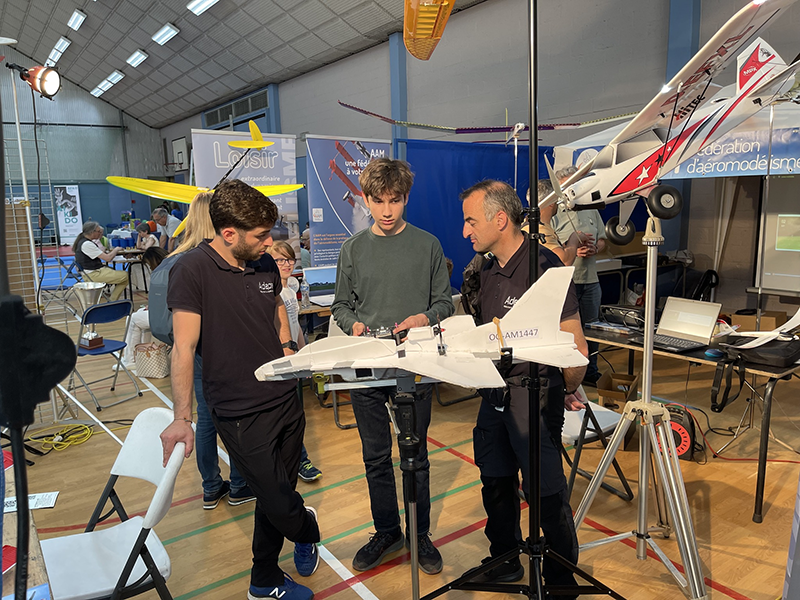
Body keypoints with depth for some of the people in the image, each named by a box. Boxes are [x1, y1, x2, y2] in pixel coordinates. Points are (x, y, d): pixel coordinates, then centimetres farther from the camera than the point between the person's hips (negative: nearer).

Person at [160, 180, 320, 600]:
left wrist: (287, 346, 9)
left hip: (285, 399, 6)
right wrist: (181, 418, -20)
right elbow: (184, 348, -16)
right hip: (242, 414, -6)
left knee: (275, 499, 16)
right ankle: (306, 527, 35)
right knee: (280, 504, -1)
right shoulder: (193, 270, -14)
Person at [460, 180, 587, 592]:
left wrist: (568, 393, -5)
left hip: (534, 397, -8)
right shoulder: (490, 271, 7)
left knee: (545, 493, 5)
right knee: (496, 483, 20)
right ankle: (505, 563, 41)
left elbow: (575, 348, -17)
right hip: (495, 395, 8)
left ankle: (561, 579, 29)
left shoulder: (544, 269, -20)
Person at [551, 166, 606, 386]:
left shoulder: (591, 209, 12)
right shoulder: (552, 213, -6)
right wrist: (572, 249, -22)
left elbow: (602, 239, 15)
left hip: (590, 280, 6)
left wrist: (594, 248, -7)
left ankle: (590, 372, 30)